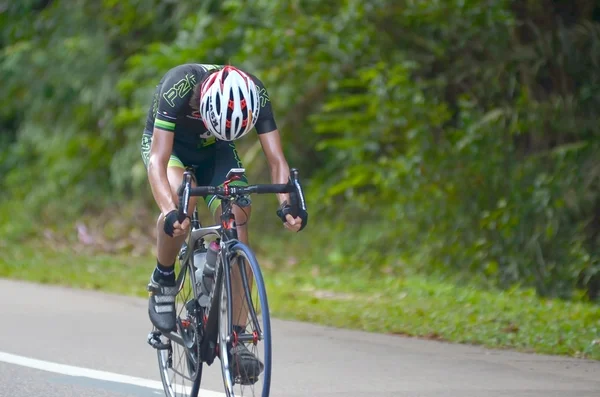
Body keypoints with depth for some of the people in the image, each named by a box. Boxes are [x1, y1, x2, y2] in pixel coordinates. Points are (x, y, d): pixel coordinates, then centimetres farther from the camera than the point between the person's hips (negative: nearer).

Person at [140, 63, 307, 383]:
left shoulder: (255, 95, -29)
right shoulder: (178, 87, -39)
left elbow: (276, 159, -29)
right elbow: (158, 161, -43)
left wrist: (285, 205, -47)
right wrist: (170, 212, -59)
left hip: (214, 152, 3)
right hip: (169, 146, -3)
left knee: (237, 219, -19)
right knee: (181, 199, -36)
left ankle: (235, 337, -17)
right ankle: (163, 280, -10)